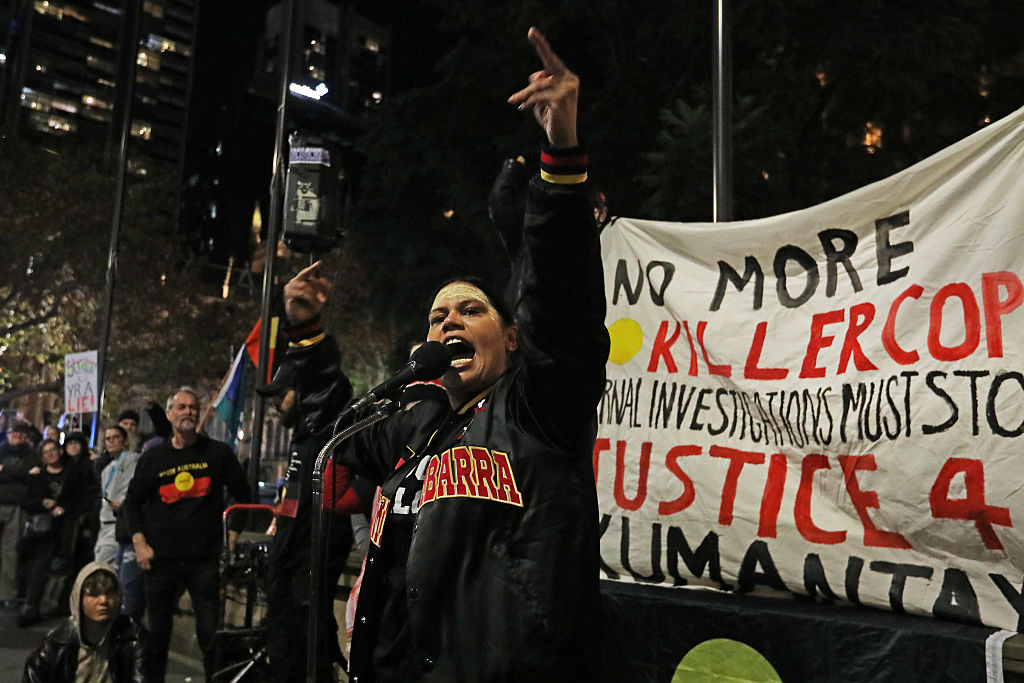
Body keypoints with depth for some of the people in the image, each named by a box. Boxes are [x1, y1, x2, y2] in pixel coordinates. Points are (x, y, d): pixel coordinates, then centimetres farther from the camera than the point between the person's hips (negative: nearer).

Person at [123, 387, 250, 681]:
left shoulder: (218, 453, 1)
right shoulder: (153, 458, 5)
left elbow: (242, 495, 8)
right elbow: (132, 501, 13)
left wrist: (232, 537, 2)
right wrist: (140, 543, 2)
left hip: (204, 559, -1)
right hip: (160, 559, 2)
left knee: (210, 634, 0)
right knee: (157, 634, 12)